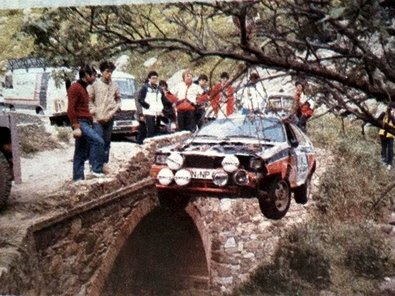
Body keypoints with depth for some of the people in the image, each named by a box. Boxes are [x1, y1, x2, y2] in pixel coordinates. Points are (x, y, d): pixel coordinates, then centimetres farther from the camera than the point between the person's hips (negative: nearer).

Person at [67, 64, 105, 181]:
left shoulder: (83, 88, 21)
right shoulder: (75, 88, -10)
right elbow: (71, 109, -17)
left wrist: (91, 121, 16)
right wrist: (76, 126, -21)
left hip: (86, 122, 10)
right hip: (80, 123, -10)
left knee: (81, 153, 8)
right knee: (98, 141, -22)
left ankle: (78, 178, 10)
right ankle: (97, 170, -17)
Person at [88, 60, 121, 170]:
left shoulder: (114, 86, 4)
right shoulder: (95, 85, -3)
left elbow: (118, 100, 10)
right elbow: (89, 101, -2)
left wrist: (112, 113, -2)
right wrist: (96, 114, -8)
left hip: (109, 119, 3)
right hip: (97, 119, -3)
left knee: (107, 142, 9)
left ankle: (104, 163, 18)